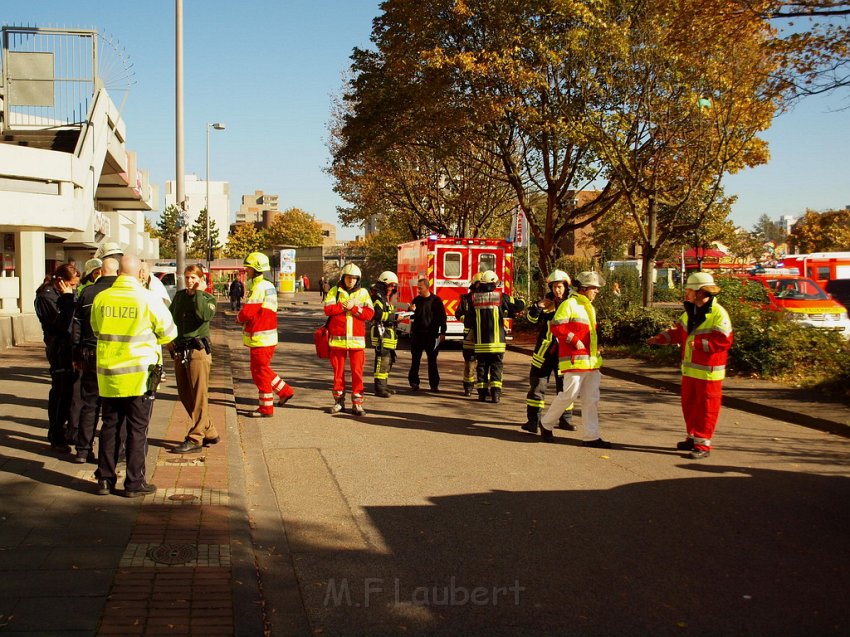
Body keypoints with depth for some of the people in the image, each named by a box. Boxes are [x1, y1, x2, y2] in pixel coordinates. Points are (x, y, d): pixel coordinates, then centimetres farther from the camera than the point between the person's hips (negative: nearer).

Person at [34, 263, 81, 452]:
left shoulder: (65, 294, 13)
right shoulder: (46, 296, -11)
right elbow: (62, 323, -21)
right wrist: (68, 298, -17)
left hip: (72, 350, 8)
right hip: (59, 351, -8)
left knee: (74, 391, 12)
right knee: (60, 394, -1)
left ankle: (71, 433, 24)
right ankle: (56, 438, 9)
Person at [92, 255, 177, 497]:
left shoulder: (100, 298, -2)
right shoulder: (147, 299, -12)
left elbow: (96, 329, 14)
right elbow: (169, 332, -2)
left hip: (108, 374, 4)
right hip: (139, 374, -3)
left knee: (110, 426, 14)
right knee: (137, 429, 5)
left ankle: (105, 479, 19)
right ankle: (134, 483, 10)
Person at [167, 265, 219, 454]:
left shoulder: (208, 298, -3)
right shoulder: (179, 296, 13)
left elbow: (205, 315, -25)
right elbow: (169, 317, 25)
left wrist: (199, 293, -16)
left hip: (198, 350, -7)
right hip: (179, 351, 7)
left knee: (199, 396, -5)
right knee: (185, 396, 11)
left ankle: (195, 439, -1)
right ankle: (209, 433, 22)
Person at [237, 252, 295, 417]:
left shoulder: (259, 287, -18)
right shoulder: (268, 286, 14)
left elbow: (247, 312, -22)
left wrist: (239, 318, -1)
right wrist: (244, 318, 1)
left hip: (260, 338, -10)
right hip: (266, 336, 10)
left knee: (260, 372, 0)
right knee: (263, 370, 21)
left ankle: (266, 408, 9)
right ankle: (285, 391, 27)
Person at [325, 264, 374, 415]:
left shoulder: (363, 293, 6)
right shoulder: (334, 291, 6)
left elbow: (369, 314, -4)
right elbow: (328, 309, -8)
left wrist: (353, 308, -13)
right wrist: (345, 305, -12)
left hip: (357, 339, 0)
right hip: (338, 338, 0)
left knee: (357, 371, -1)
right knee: (338, 370, 8)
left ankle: (357, 403, 5)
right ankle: (339, 401, 20)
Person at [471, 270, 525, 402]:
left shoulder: (474, 298, 1)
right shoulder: (501, 297, -6)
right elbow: (519, 306, -4)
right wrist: (521, 300, 18)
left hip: (480, 341, 2)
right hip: (496, 340, -2)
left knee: (481, 366, 10)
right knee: (496, 366, 4)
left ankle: (482, 392, 11)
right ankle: (495, 393, -4)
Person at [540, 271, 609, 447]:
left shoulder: (589, 307, 20)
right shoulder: (569, 304, -7)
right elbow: (555, 326, -16)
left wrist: (596, 347, 17)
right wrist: (574, 341, -19)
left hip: (591, 361, 8)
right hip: (575, 360, -8)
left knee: (591, 399, 5)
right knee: (569, 394, -5)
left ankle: (591, 436, 8)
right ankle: (546, 423, 15)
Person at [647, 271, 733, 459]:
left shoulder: (718, 313, -16)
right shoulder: (690, 312, 11)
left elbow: (723, 341, -22)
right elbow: (678, 332, 18)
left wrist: (699, 343, -27)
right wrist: (660, 339, 5)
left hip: (708, 372, -9)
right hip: (689, 369, 9)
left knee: (706, 408, -1)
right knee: (689, 405, 17)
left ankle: (703, 444, 6)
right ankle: (693, 438, 30)